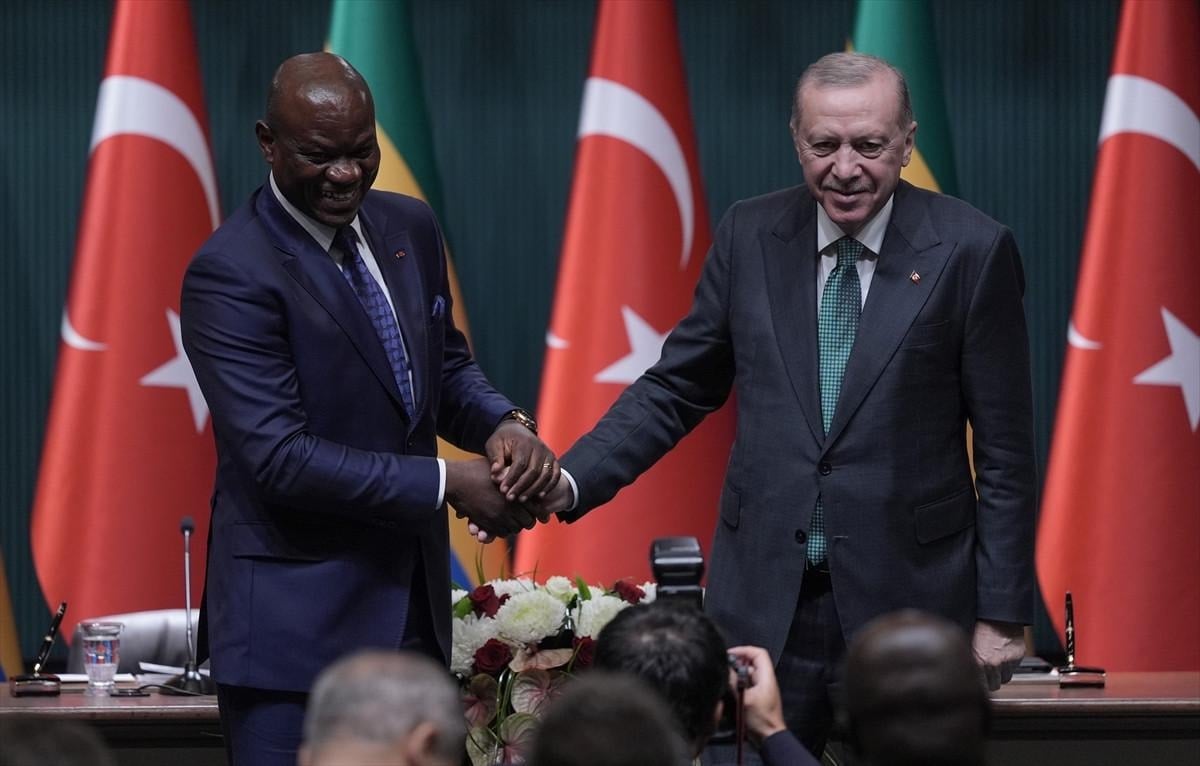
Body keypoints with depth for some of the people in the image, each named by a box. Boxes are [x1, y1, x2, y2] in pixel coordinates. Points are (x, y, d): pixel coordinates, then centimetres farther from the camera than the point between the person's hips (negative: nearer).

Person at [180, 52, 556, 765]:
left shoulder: (410, 227, 7)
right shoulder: (231, 274, -16)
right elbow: (280, 458, -21)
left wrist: (504, 425, -5)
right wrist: (447, 484, -19)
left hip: (414, 608, 7)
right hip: (296, 624, -7)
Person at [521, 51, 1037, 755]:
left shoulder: (972, 251, -6)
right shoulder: (750, 236, 4)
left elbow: (1005, 450, -3)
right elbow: (677, 390, 9)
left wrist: (1004, 614, -4)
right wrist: (569, 482, -6)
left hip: (910, 603, -2)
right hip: (764, 603, 2)